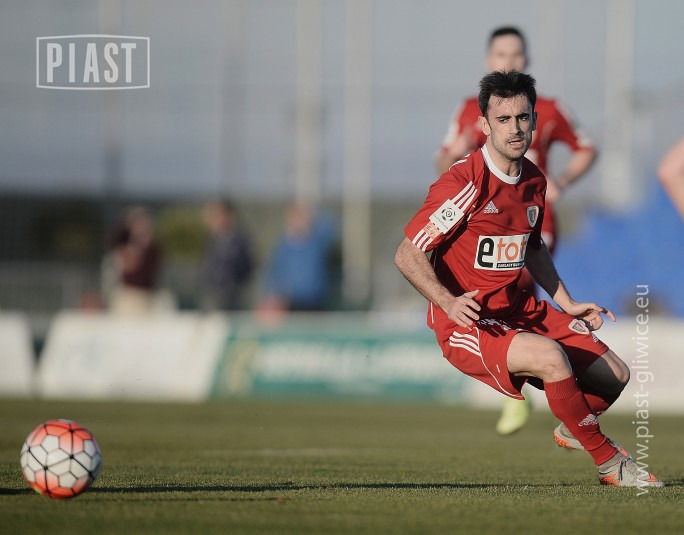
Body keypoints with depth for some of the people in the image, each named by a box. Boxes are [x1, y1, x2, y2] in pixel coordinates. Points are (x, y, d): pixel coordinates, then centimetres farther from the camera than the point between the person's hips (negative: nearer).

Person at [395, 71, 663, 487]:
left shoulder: (535, 181, 6)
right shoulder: (464, 183, -19)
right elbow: (407, 255, -18)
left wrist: (568, 305, 18)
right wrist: (449, 303, -32)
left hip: (519, 309, 8)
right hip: (466, 325, -8)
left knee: (615, 375, 6)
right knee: (549, 355, -34)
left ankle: (571, 430, 41)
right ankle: (608, 461, -15)